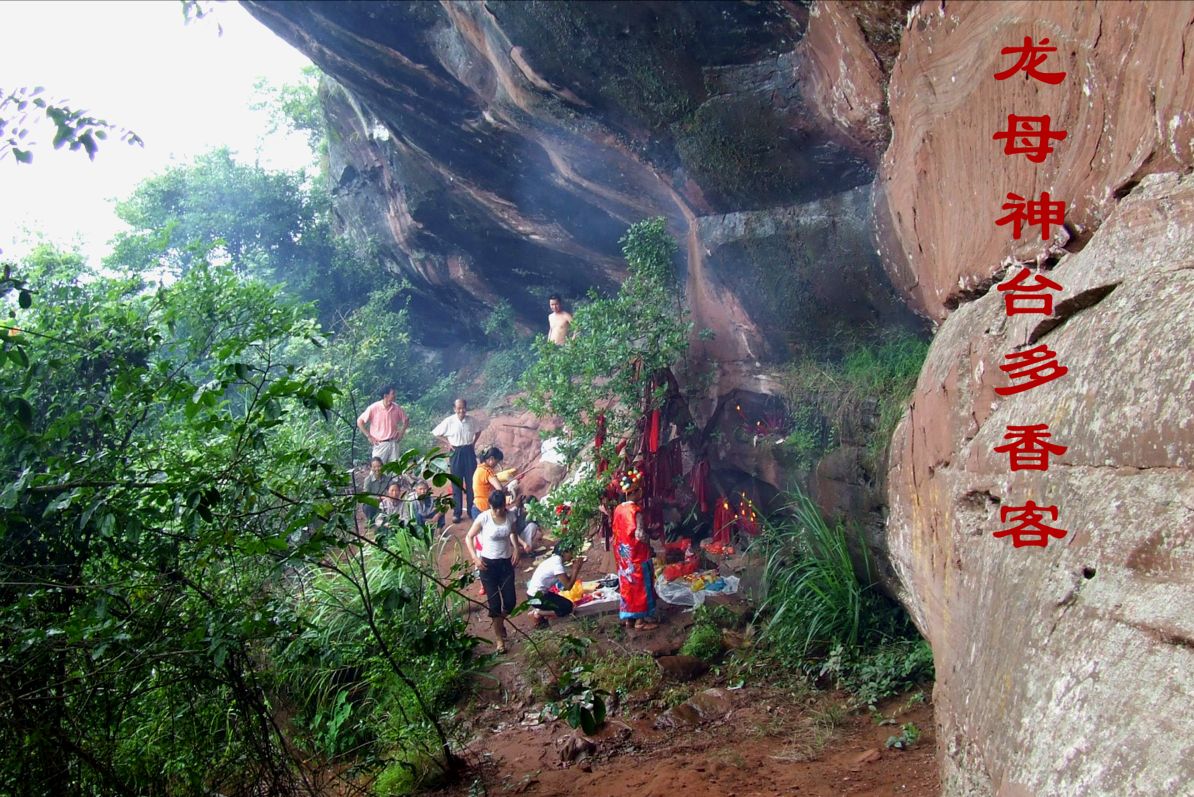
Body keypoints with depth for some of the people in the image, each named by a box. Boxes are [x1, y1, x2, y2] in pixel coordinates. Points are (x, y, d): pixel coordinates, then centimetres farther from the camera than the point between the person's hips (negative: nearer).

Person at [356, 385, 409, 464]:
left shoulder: (397, 408, 1)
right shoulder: (374, 408, -9)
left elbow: (406, 420, 18)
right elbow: (359, 422, -4)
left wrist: (401, 434, 6)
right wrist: (369, 436, -6)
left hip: (393, 443, 3)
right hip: (380, 444, -3)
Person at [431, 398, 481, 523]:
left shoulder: (471, 421, -3)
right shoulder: (449, 421, -10)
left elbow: (478, 431, 17)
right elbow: (436, 433, 0)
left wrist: (473, 442, 5)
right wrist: (448, 443, -4)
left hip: (469, 452, 2)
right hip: (456, 453, -2)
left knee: (471, 482, 7)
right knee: (456, 484, 4)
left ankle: (472, 511, 18)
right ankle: (457, 513, 11)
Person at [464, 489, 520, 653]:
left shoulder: (510, 516, -7)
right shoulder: (483, 518, -18)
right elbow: (469, 537, -8)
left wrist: (516, 549, 0)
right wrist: (475, 558, -17)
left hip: (506, 562, 3)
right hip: (488, 563, -3)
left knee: (510, 602, 4)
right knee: (494, 603, 1)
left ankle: (500, 622, 37)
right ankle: (500, 638, 18)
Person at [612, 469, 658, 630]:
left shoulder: (618, 509, 4)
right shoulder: (635, 510, -19)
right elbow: (639, 535, -23)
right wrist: (648, 541, -5)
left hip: (623, 554, 7)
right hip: (637, 554, -7)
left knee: (626, 585, 14)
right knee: (640, 586, 2)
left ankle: (627, 617, 20)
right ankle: (641, 619, 7)